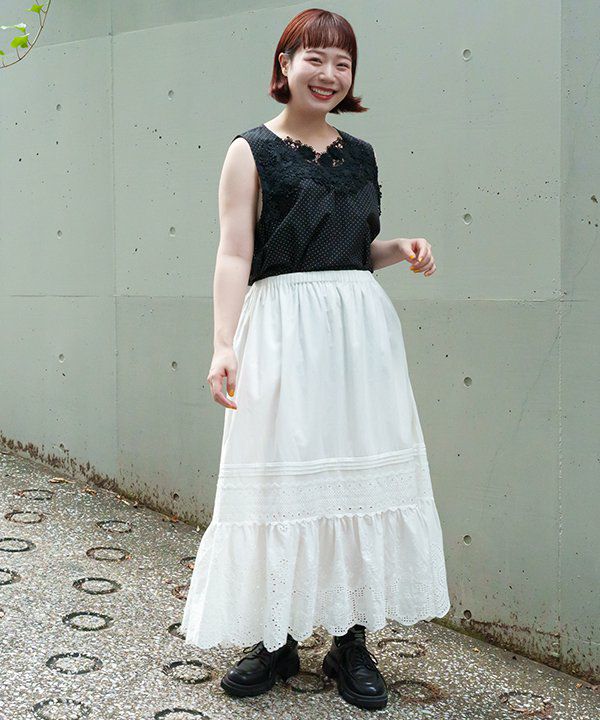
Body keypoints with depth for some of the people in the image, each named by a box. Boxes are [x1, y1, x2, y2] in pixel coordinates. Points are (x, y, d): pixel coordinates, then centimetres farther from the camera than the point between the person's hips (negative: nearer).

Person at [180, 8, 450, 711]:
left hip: (361, 328, 5)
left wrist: (401, 248, 3)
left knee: (361, 476, 4)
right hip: (282, 329, -4)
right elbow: (234, 254, -7)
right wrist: (224, 346, -18)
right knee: (281, 480, 0)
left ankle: (351, 640, 16)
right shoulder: (252, 150, 1)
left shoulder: (360, 154, 15)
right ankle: (277, 639, 15)